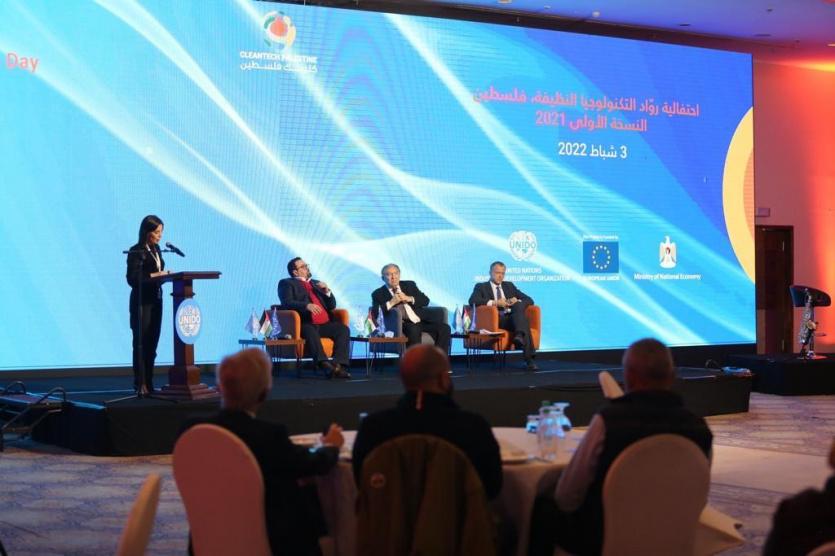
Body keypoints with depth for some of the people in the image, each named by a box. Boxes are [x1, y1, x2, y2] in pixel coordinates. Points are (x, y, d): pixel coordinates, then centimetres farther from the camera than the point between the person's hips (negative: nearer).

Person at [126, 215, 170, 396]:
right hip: (141, 302, -8)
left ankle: (149, 384, 13)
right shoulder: (136, 252, -11)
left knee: (152, 344, 9)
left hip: (156, 300, 8)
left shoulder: (156, 250, 13)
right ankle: (140, 385, -5)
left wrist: (164, 274, 1)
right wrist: (154, 275, -22)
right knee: (141, 344, -6)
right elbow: (132, 279, -17)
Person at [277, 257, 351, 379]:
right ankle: (324, 364, -54)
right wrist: (306, 305, -23)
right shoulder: (286, 283, 14)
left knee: (343, 329, -23)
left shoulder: (316, 283, 30)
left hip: (325, 324, 5)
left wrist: (327, 291, 7)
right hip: (306, 324, -5)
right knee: (310, 331, -38)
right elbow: (287, 303, -6)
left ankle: (339, 365, -35)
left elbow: (332, 306, 27)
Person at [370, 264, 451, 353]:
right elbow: (375, 313, -3)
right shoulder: (378, 294, 12)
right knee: (413, 330, -38)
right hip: (404, 324, -4)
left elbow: (425, 300, 11)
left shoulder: (410, 285, 21)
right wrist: (391, 303, -12)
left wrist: (409, 299, -5)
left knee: (444, 328, -21)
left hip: (422, 319, 4)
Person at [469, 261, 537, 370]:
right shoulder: (481, 287, 15)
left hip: (514, 317, 4)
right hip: (496, 320, -4)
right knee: (523, 319, -32)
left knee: (519, 305, -31)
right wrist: (494, 302, -17)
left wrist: (517, 302, -2)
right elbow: (472, 301, -7)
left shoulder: (509, 285, 28)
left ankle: (519, 336, -48)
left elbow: (529, 300, 22)